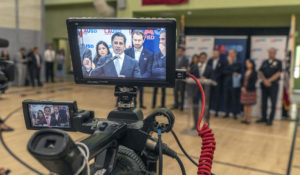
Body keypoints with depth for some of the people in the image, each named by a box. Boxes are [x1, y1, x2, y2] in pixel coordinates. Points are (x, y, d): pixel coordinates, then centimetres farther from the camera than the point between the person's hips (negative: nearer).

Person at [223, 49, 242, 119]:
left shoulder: (238, 63, 1)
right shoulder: (226, 63, 13)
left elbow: (235, 70, -15)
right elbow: (224, 71, 1)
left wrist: (230, 62, -5)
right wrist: (232, 73, -10)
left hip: (234, 84, -4)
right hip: (227, 84, 4)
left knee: (235, 99, 0)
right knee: (226, 99, 6)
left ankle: (235, 114, 9)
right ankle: (227, 113, 16)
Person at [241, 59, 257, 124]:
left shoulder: (254, 73, -6)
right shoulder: (245, 72, 9)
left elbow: (253, 82, -11)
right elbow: (242, 80, 11)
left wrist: (247, 89, -14)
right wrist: (243, 87, -6)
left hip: (250, 90, -4)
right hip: (244, 90, 4)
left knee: (249, 104, 1)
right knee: (245, 104, 8)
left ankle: (248, 118, 8)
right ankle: (244, 117, 14)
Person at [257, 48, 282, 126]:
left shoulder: (278, 62, 0)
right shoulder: (264, 62, 11)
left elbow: (278, 74, -9)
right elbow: (260, 72, 4)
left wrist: (269, 80, -14)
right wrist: (265, 80, -13)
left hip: (273, 85, -4)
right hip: (264, 85, 4)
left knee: (273, 103, 0)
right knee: (263, 102, 9)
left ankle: (270, 120, 6)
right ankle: (264, 118, 20)